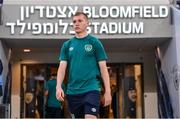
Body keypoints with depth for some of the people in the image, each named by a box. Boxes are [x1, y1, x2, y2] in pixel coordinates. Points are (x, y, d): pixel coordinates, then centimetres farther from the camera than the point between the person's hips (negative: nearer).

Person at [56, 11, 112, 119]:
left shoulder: (95, 42, 2)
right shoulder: (67, 45, 12)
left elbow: (103, 68, 0)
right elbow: (62, 67, 5)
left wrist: (107, 91, -6)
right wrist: (58, 86, -11)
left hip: (91, 89, -4)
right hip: (72, 91, 4)